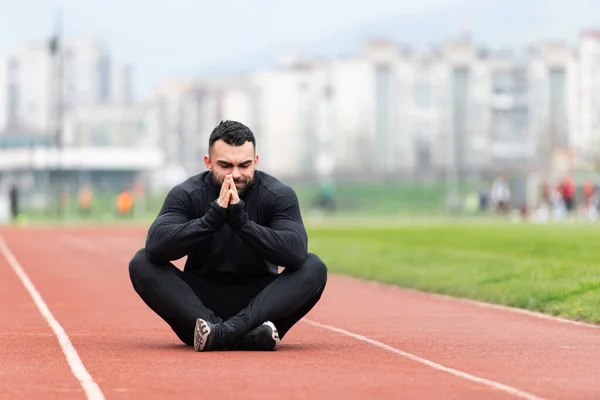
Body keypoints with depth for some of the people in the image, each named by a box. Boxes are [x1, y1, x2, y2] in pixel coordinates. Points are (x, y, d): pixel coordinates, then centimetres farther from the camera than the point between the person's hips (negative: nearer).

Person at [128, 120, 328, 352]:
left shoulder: (279, 195, -8)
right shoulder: (186, 194, -8)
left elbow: (296, 252, -25)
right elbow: (155, 245, -25)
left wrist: (240, 220, -35)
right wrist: (213, 217, -35)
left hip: (258, 301, -1)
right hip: (201, 301, 1)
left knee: (314, 267, -25)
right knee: (142, 263, -24)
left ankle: (223, 333, -39)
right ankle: (247, 336, -39)